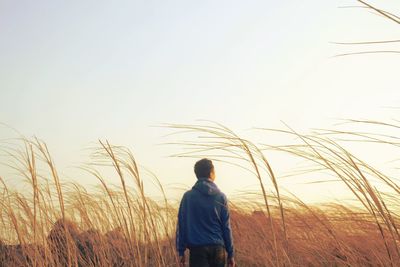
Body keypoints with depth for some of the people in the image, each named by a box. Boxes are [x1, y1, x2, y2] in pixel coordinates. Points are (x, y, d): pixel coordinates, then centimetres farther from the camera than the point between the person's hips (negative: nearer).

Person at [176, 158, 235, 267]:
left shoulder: (188, 196, 2)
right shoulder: (221, 197, 3)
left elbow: (181, 225, 1)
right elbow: (226, 227, 3)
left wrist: (181, 251, 6)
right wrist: (230, 253, 9)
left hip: (197, 249, -1)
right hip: (217, 249, 1)